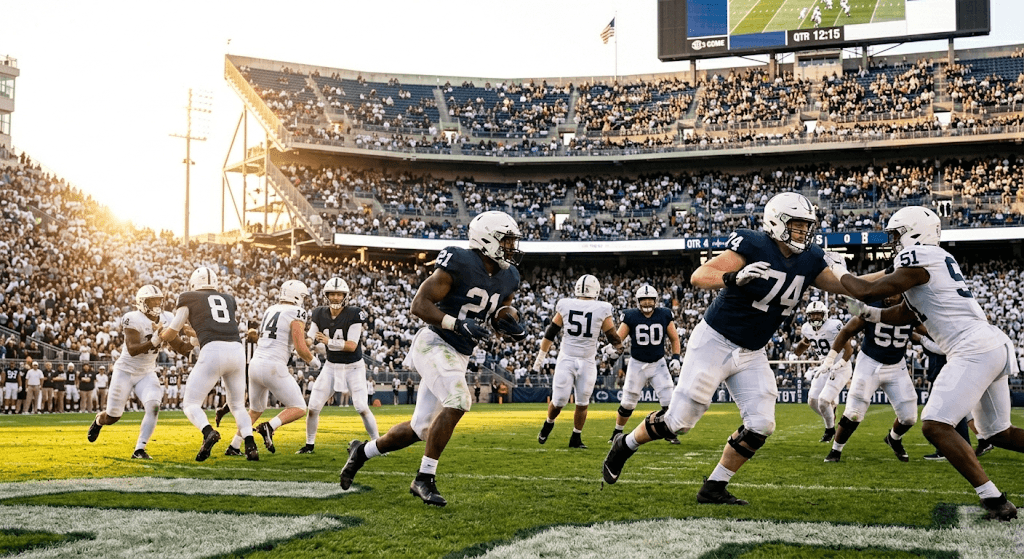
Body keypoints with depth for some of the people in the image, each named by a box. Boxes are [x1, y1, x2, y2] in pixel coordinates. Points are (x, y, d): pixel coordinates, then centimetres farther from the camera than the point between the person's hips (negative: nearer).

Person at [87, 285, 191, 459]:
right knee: (113, 417, 5)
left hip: (147, 373, 4)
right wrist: (155, 341, -42)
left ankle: (139, 450, -13)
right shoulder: (133, 319, -21)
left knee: (153, 407, -21)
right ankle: (99, 420, 43)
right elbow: (132, 350, -30)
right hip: (125, 371, -4)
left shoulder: (166, 319, -2)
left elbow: (179, 347, 2)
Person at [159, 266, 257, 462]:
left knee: (190, 403, 6)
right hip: (237, 350, 4)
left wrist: (160, 333, 46)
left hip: (213, 352, -4)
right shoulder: (228, 300, 27)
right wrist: (191, 342, 48)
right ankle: (251, 445, -1)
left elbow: (170, 334, 23)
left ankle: (208, 432, -22)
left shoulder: (188, 299, 16)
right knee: (237, 405, 19)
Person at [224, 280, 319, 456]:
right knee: (298, 409, 4)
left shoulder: (270, 310, 16)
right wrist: (313, 361, 6)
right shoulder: (296, 314, -6)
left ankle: (234, 447, 21)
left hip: (255, 364, 8)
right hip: (273, 367, -8)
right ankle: (270, 427, -17)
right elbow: (300, 348, -13)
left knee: (256, 410, 26)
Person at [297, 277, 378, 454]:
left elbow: (352, 346, -21)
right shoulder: (320, 315, -2)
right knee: (313, 407, 0)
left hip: (353, 367, -4)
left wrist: (329, 341, -30)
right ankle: (309, 444, 19)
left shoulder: (354, 314, -17)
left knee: (362, 408, -13)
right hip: (331, 366, 4)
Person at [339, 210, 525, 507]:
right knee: (458, 401, -29)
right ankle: (424, 479, -16)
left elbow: (499, 320, 19)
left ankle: (363, 451, 35)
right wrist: (457, 323, -28)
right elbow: (419, 304, -17)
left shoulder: (508, 278, 6)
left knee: (421, 429, 10)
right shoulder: (459, 264, -17)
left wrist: (513, 329, -4)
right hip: (434, 344, -8)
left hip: (459, 357, 8)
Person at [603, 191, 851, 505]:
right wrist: (734, 278, -43)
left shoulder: (809, 261, 1)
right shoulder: (755, 247, -20)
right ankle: (625, 446, 25)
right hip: (714, 342, -6)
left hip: (751, 355, 7)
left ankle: (714, 488, 8)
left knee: (761, 425, -7)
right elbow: (698, 277, -25)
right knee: (679, 420, -2)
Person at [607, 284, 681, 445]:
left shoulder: (664, 315, -4)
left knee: (668, 400, -7)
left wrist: (675, 358, -1)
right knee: (627, 403, 4)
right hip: (637, 364, -1)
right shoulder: (631, 317, -8)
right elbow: (618, 338, -9)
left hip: (658, 364, 1)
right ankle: (617, 432, 22)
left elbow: (674, 338, 8)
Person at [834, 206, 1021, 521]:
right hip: (995, 347, 10)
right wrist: (866, 313, 15)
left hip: (973, 350, -10)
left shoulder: (919, 259, -10)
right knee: (997, 433, 19)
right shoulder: (934, 259, 20)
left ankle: (994, 501, -15)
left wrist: (840, 273, 6)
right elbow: (906, 315, 25)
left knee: (935, 426, -14)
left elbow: (869, 291, -12)